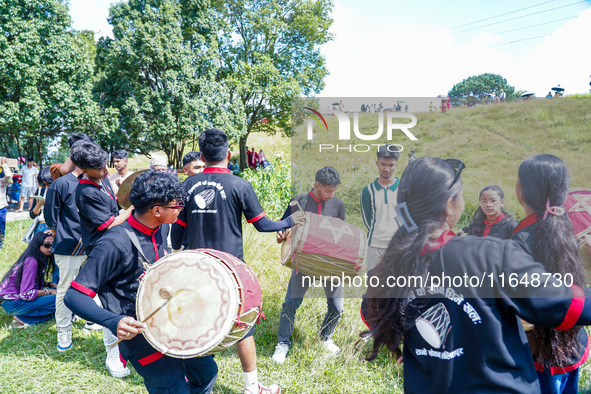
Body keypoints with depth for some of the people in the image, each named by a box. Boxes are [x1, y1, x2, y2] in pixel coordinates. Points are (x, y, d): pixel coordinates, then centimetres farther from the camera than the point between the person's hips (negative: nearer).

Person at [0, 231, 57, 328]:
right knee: (56, 299, -20)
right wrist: (49, 291, -14)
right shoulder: (31, 262, -22)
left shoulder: (41, 259, 6)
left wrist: (50, 284, 1)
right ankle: (21, 318, -10)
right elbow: (26, 294, -25)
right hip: (12, 302, -10)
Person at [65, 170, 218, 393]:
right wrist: (114, 322, -37)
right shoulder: (115, 244, -25)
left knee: (206, 372, 19)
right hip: (142, 336, -8)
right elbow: (74, 296, -23)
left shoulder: (158, 231, 0)